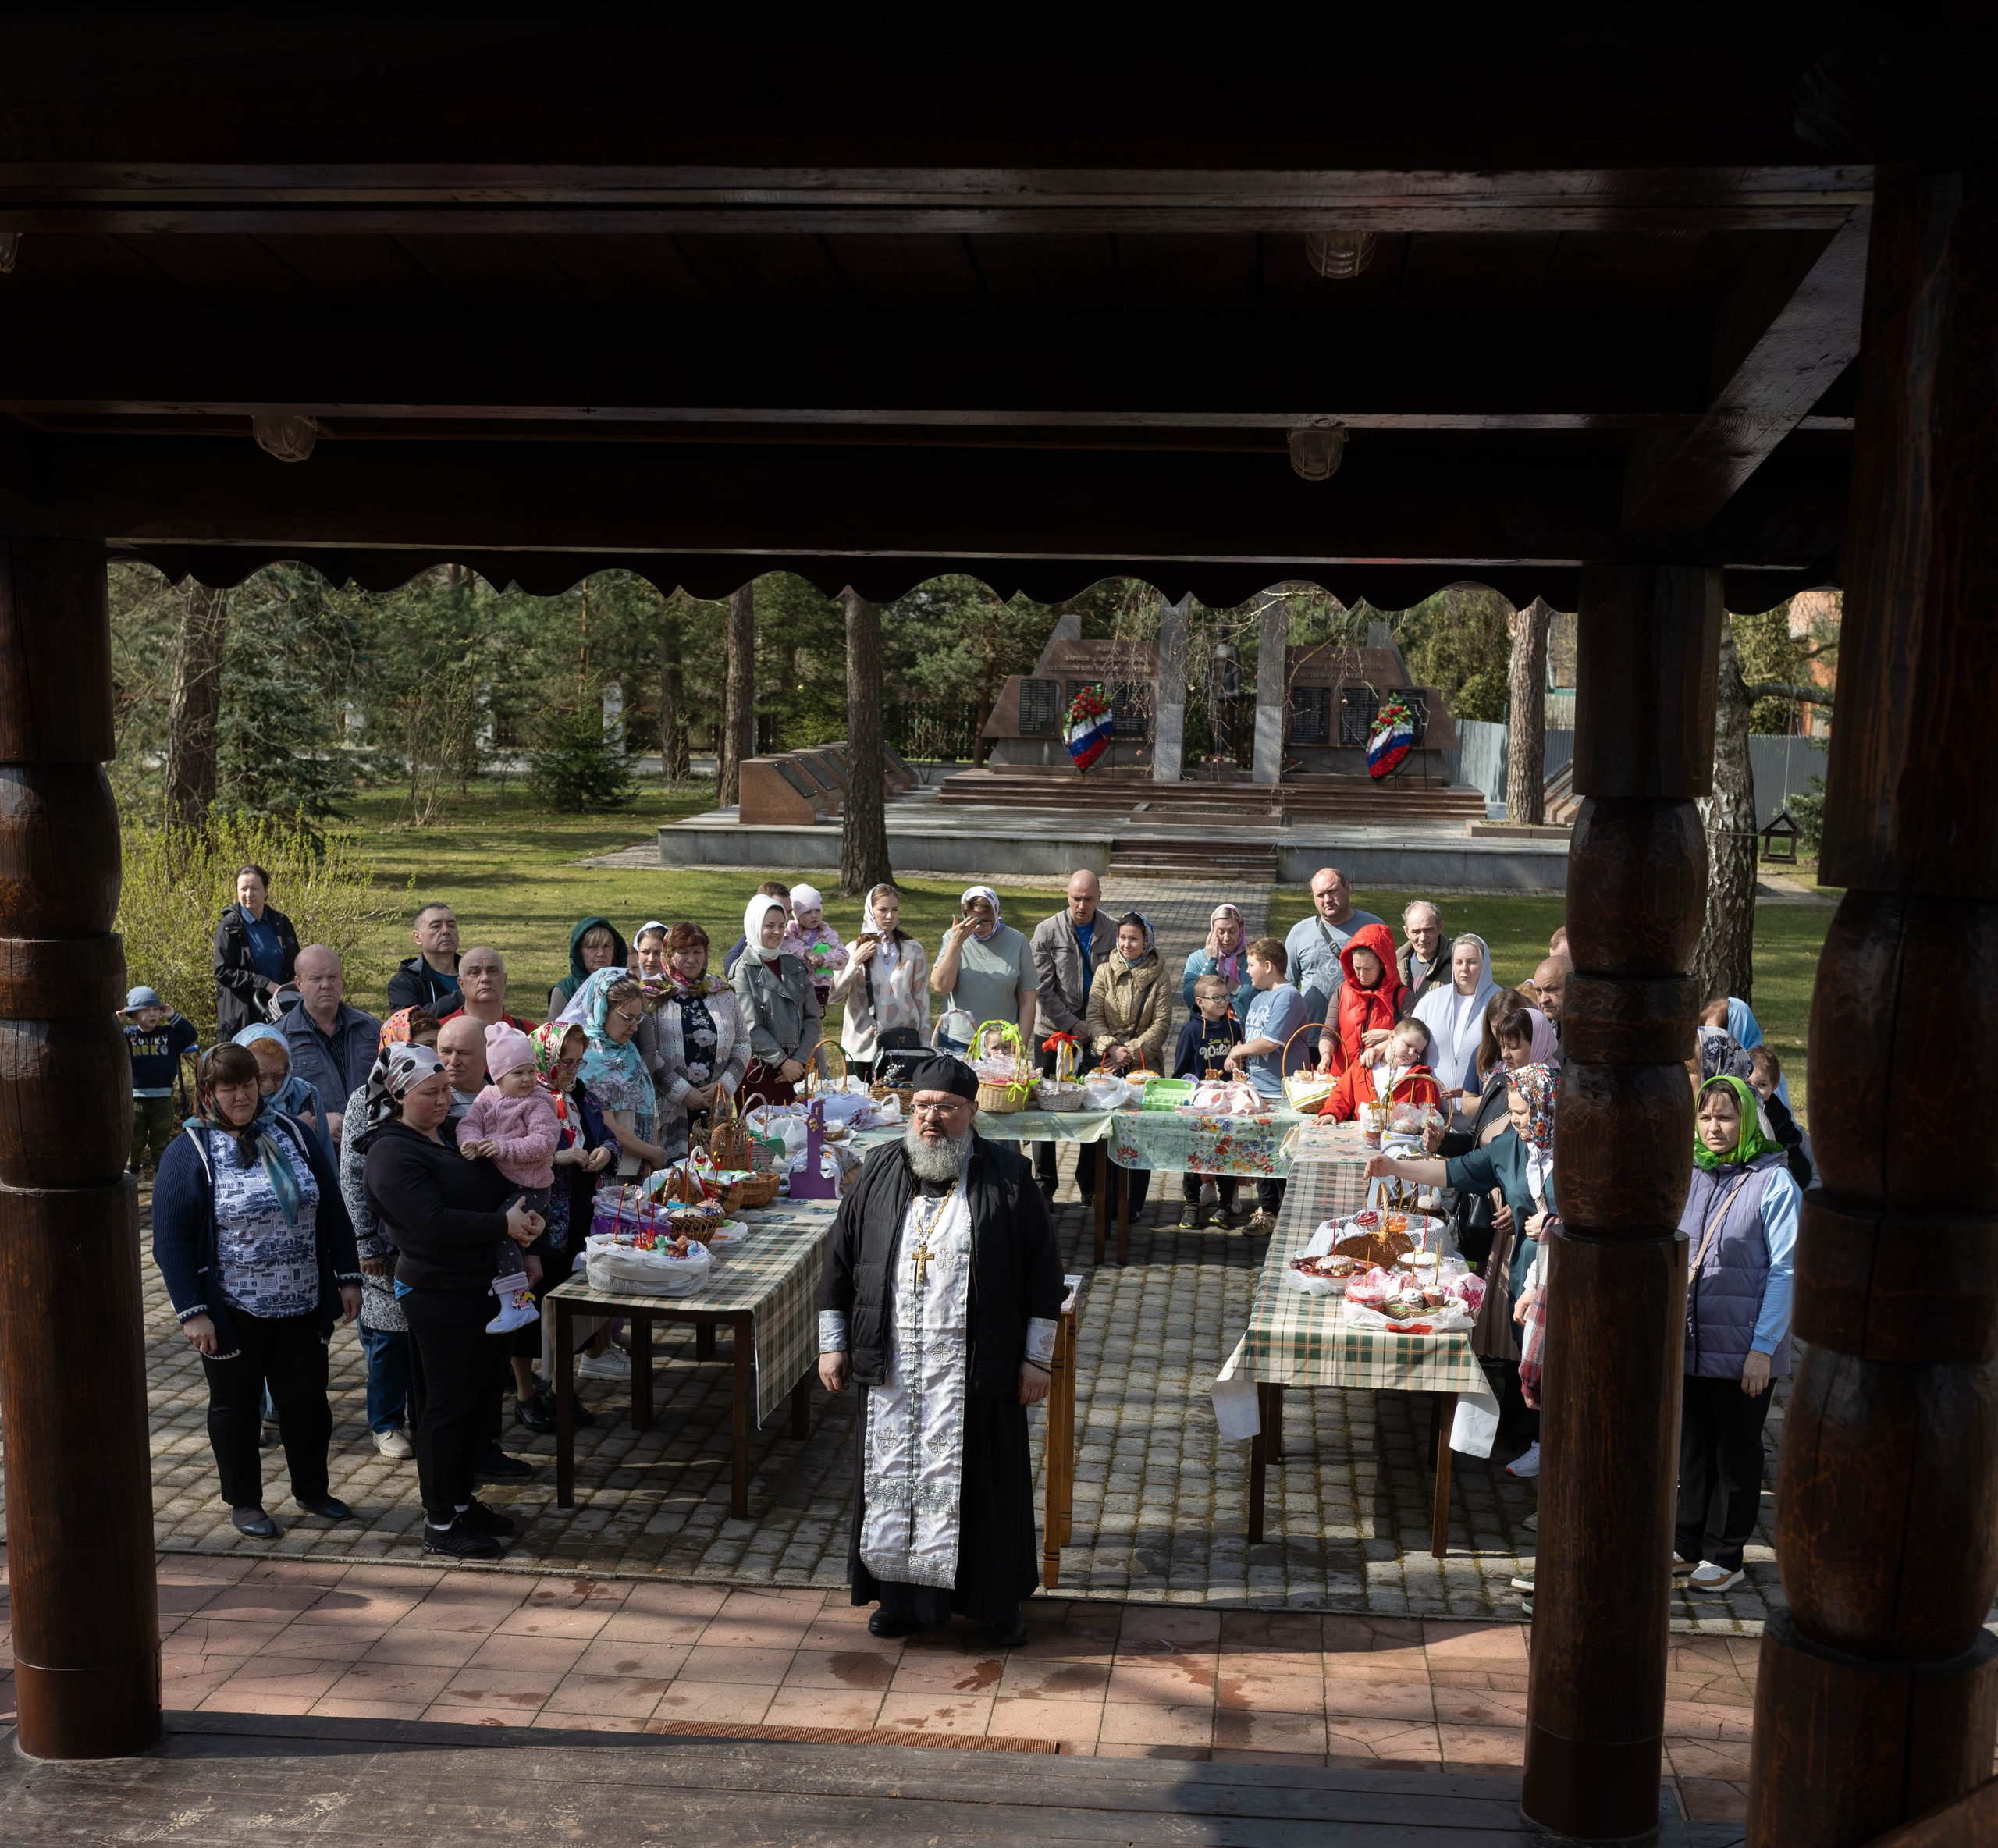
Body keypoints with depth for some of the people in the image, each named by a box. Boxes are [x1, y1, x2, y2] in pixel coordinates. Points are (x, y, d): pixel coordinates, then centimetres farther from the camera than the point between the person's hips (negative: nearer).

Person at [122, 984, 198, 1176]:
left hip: (163, 1097, 1)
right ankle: (131, 1170, 21)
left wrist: (174, 1017, -6)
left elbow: (192, 1035, -3)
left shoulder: (169, 1034, 4)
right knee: (134, 1139, 6)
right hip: (135, 1097, -1)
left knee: (161, 1140, 10)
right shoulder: (127, 1035, -2)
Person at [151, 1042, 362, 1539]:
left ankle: (311, 1489, 31)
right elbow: (171, 1239, -10)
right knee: (236, 1406, 12)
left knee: (307, 1399, 12)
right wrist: (192, 1311, -15)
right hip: (232, 1314, -3)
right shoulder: (190, 1152, -8)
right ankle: (244, 1502, 28)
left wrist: (347, 1278, 5)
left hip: (302, 1307, 3)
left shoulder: (292, 1135, 4)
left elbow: (333, 1213, 9)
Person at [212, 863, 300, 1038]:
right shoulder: (229, 927, -2)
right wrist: (266, 984, -15)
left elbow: (296, 966, 15)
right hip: (242, 1016, -3)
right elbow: (223, 972, -8)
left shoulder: (281, 923, 10)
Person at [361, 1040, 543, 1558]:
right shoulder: (394, 1153, -16)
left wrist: (520, 1220, 2)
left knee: (476, 1397, 15)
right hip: (436, 1295, -9)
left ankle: (462, 1500, 28)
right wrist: (504, 1223, -19)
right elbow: (433, 1223, -25)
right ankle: (439, 1524, 9)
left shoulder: (450, 1133, 12)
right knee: (446, 1405, -1)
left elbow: (497, 1186, 22)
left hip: (475, 1288, 9)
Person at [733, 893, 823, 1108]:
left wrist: (799, 1060, -4)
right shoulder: (744, 969, -3)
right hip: (759, 1070, -4)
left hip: (795, 1067, 4)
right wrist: (782, 1061, -11)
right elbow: (751, 1026, -10)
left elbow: (811, 1019, 7)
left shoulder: (795, 966, 12)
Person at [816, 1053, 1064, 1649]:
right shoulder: (879, 1172, 5)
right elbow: (840, 1260, 11)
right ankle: (901, 1594, 25)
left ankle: (998, 1602, 20)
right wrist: (832, 1343, 8)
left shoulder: (1008, 1178, -2)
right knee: (893, 1476, 9)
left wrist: (1038, 1358, -3)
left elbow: (1043, 1272, 0)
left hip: (975, 1368, -2)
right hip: (892, 1367, 2)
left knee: (981, 1479, 4)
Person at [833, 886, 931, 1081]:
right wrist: (855, 962, -11)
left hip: (904, 1047, 0)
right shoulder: (855, 949, 5)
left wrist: (925, 1047, 6)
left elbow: (922, 999, 8)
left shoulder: (913, 950, 5)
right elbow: (834, 996, -2)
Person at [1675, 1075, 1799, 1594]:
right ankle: (1690, 1545, 26)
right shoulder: (1691, 1177, 6)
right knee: (1693, 1446, 14)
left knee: (1736, 1452, 9)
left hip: (1744, 1350, -5)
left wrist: (1763, 1347, -15)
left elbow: (1784, 1271, -12)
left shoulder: (1774, 1184, -10)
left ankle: (1724, 1556, 19)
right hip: (1691, 1341, 5)